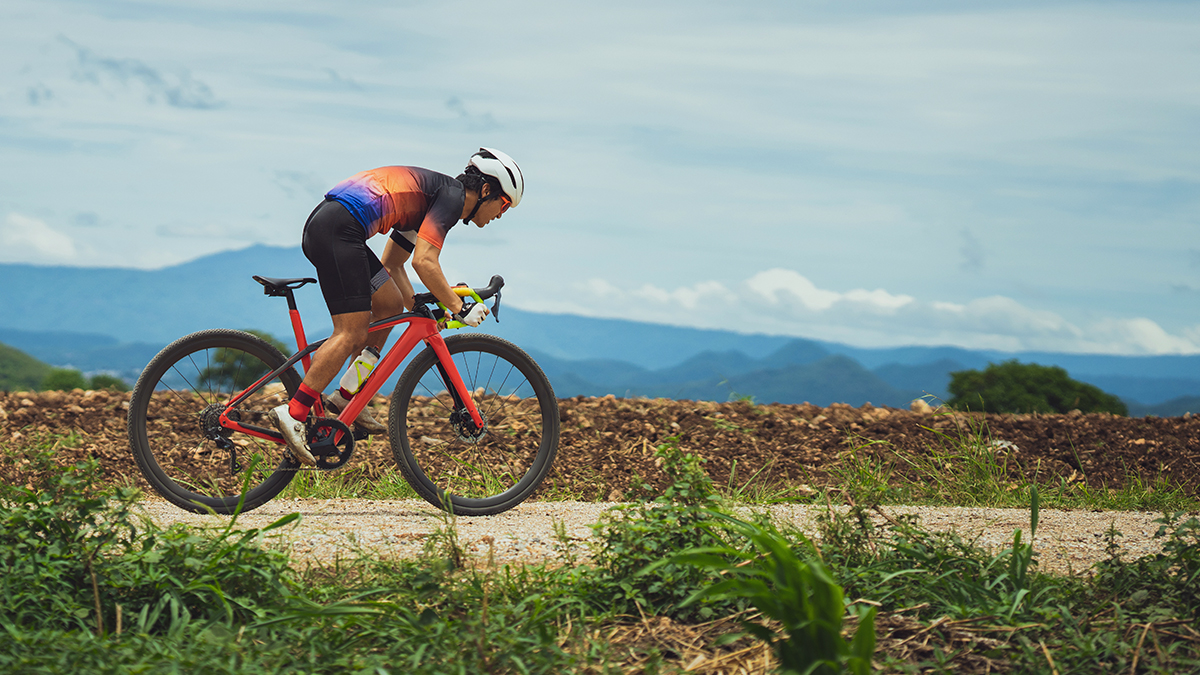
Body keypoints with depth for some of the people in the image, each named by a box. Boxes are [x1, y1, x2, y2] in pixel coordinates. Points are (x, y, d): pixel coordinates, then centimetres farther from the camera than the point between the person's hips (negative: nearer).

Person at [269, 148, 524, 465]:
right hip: (340, 229, -10)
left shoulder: (428, 197, 26)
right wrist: (458, 308, -7)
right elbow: (424, 262, -15)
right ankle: (293, 413, -13)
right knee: (352, 331, -11)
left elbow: (392, 264, 30)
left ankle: (346, 396, 17)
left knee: (390, 305, 18)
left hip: (322, 225, 10)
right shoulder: (452, 195, -3)